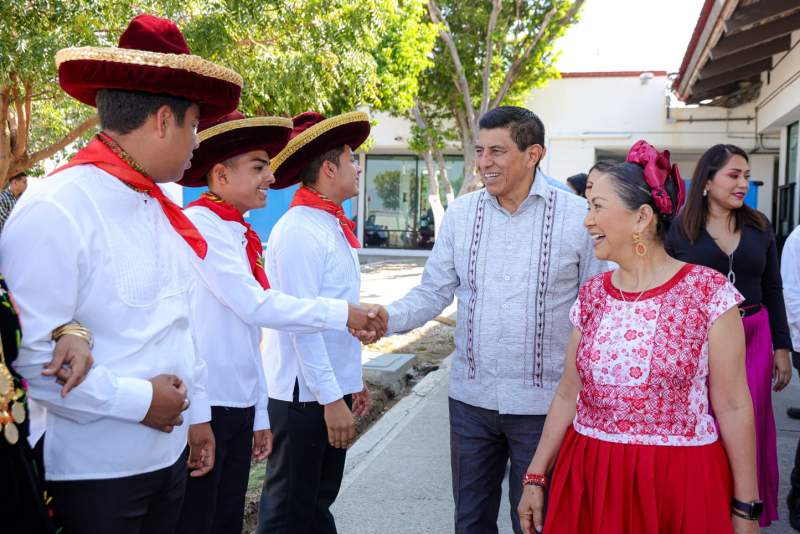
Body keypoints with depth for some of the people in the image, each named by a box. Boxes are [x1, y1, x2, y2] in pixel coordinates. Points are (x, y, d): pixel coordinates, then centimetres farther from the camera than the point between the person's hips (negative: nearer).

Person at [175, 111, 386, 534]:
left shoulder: (241, 236, 11)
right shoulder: (200, 224, -13)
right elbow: (256, 307, -18)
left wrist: (259, 414, 15)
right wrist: (342, 314, -11)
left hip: (239, 404, 8)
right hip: (203, 405, -8)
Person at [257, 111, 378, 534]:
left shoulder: (332, 227, 10)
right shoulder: (299, 231, -17)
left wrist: (353, 379, 17)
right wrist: (331, 399, -21)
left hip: (333, 388, 9)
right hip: (305, 395, -9)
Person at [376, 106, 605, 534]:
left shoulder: (578, 216, -7)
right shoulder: (460, 214, 1)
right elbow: (433, 292, 2)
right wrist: (388, 318, -18)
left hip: (542, 402, -3)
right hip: (471, 399, 3)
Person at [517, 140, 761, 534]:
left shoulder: (709, 292, -10)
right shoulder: (591, 295, 2)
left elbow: (733, 407, -8)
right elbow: (568, 394, 8)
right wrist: (535, 476, 10)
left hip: (680, 484, -4)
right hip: (588, 480, 4)